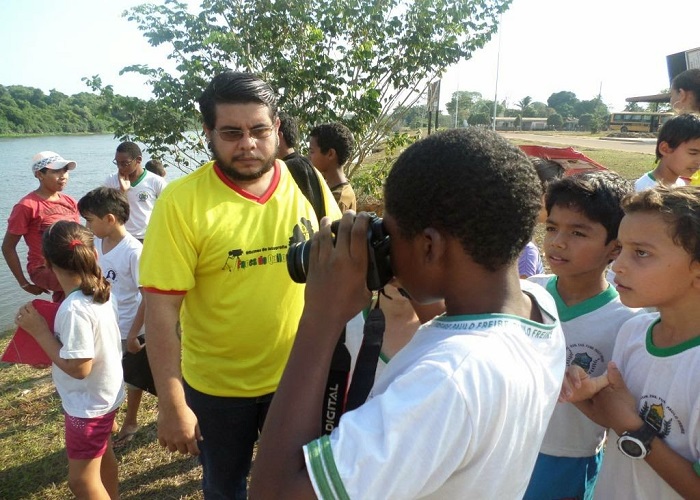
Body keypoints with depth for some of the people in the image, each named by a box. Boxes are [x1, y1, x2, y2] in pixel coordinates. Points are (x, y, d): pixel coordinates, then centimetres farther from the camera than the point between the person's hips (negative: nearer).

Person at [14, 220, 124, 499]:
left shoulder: (74, 309, -31)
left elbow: (78, 368, -28)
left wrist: (40, 331, -22)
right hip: (104, 394, 9)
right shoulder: (99, 292, -6)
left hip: (88, 404, -9)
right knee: (102, 456, 28)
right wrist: (49, 329, 0)